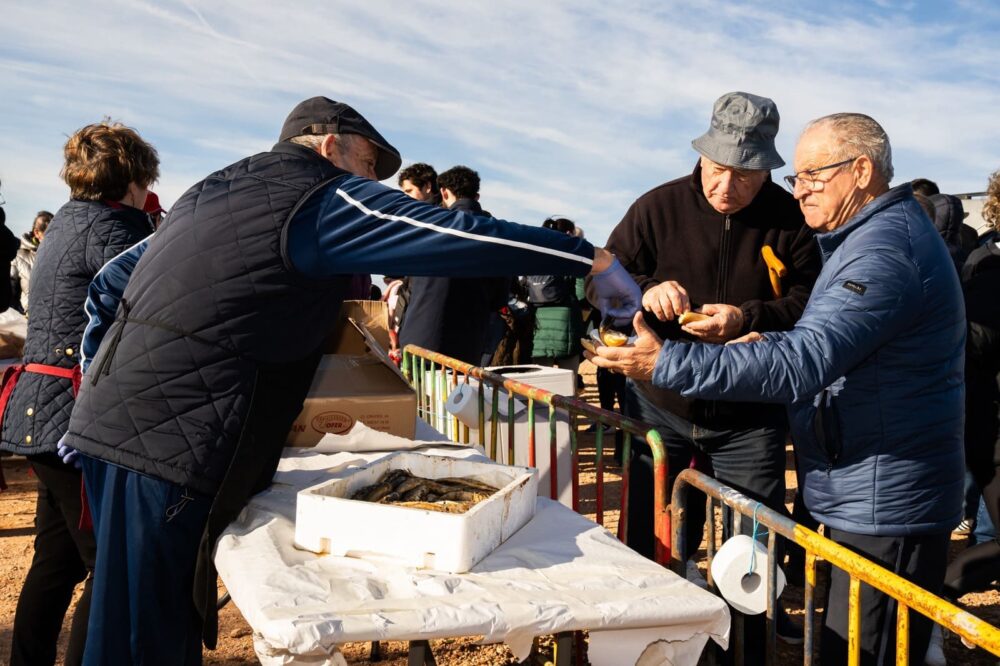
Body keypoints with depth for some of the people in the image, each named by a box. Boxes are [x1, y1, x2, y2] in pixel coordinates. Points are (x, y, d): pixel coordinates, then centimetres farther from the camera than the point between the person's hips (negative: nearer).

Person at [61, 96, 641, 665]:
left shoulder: (214, 189, 21)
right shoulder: (324, 197, -5)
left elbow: (108, 286, 24)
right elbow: (461, 235, -11)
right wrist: (592, 258, -4)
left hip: (109, 423, 9)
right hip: (171, 444, -9)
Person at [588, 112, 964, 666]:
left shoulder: (884, 251, -20)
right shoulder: (877, 235, 16)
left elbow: (804, 361, -31)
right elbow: (830, 348, 26)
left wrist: (667, 364, -31)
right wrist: (767, 346, 6)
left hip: (883, 511, -11)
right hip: (861, 500, 11)